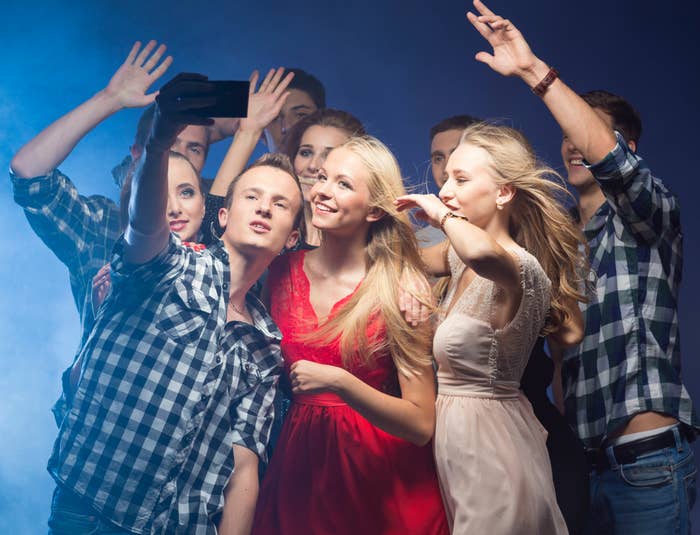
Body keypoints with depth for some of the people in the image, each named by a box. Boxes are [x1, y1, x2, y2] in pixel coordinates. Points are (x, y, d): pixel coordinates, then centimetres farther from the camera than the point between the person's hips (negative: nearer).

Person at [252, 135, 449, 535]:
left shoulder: (398, 291, -13)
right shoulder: (284, 272, -2)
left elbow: (422, 424, -16)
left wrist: (340, 382, -28)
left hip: (379, 475, -3)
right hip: (300, 462, 3)